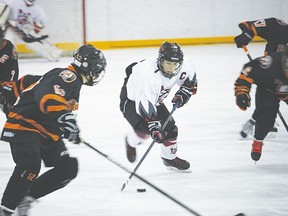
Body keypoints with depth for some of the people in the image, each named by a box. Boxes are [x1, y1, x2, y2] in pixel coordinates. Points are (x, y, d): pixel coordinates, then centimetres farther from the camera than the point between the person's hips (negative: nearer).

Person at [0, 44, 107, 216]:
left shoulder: (75, 82, 17)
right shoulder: (67, 76, -18)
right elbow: (48, 98, -35)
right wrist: (66, 118, -41)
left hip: (47, 133, 11)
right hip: (25, 124, -11)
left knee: (69, 168, 4)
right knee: (30, 166, -30)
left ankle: (28, 196, 9)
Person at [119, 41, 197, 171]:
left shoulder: (185, 66, -21)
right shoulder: (149, 74, -42)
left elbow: (191, 81, 4)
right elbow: (145, 104, -41)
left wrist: (182, 94, -11)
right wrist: (154, 127, -43)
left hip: (155, 99, 7)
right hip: (131, 99, -7)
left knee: (170, 128, 2)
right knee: (145, 129, -23)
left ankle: (170, 158, 27)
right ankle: (131, 142, 11)